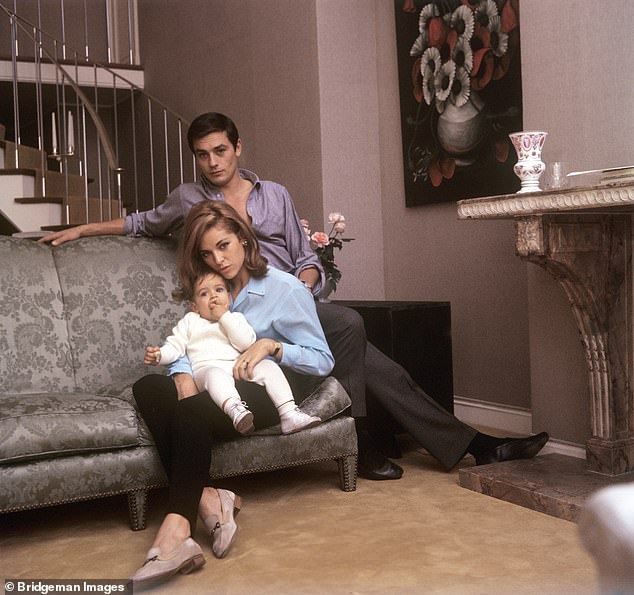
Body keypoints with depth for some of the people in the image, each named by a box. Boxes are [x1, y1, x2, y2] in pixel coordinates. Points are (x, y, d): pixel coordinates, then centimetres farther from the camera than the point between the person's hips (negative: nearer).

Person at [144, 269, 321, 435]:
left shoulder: (236, 318, 22)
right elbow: (175, 346, 14)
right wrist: (159, 355, -8)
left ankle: (289, 414, -31)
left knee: (268, 366, -21)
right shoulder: (190, 321, 21)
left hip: (238, 367, 3)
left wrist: (224, 317, 1)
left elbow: (247, 343, 3)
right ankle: (235, 409, -65)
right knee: (215, 374, -38)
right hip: (207, 368, -3)